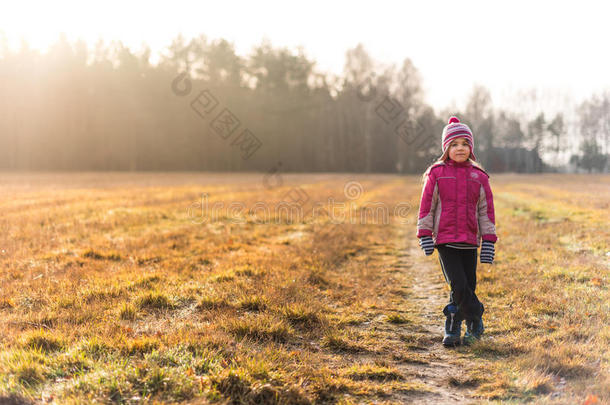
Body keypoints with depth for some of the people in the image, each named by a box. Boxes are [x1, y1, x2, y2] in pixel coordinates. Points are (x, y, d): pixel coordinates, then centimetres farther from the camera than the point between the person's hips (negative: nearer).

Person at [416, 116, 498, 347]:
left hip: (469, 241, 3)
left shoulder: (479, 177, 8)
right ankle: (475, 322, 6)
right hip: (444, 239, -2)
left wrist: (489, 241, 4)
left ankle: (452, 329, 19)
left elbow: (486, 211, 9)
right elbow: (426, 206, 3)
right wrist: (425, 236, -3)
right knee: (458, 285, -13)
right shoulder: (436, 174, 2)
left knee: (467, 286, 3)